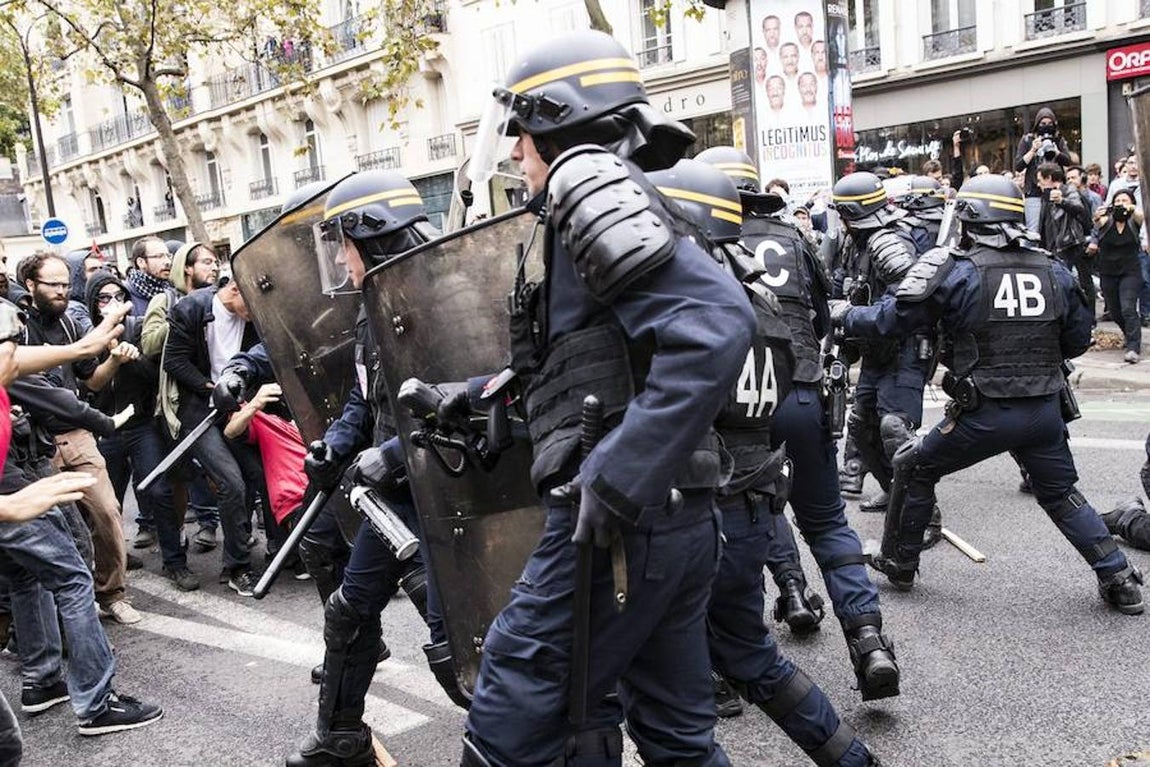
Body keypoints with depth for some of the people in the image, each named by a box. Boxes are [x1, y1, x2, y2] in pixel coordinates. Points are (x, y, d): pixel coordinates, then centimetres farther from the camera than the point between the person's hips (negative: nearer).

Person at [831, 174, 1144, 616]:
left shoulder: (955, 271, -9)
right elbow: (1078, 340, 12)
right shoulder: (1054, 270, 4)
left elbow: (890, 321, -6)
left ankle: (899, 563, 27)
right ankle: (1120, 581, 25)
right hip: (1046, 411, 4)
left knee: (914, 468, 17)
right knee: (1061, 494, 25)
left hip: (984, 414, -4)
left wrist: (845, 315, 12)